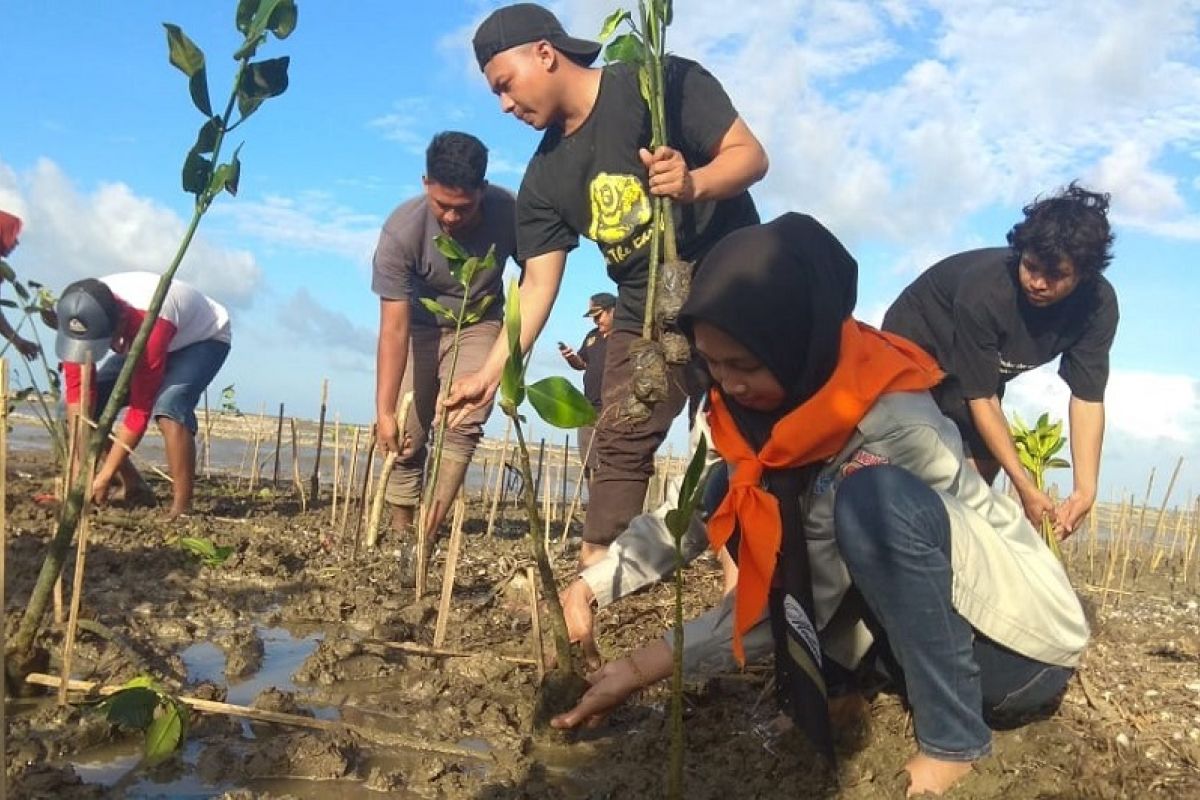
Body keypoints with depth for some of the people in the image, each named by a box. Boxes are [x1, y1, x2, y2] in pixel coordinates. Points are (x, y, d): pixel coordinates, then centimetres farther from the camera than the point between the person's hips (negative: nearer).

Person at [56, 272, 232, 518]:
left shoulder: (151, 323, -43)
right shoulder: (79, 315, -26)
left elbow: (140, 408, -36)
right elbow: (78, 391, -22)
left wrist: (104, 477, -32)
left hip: (205, 337, -7)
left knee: (169, 408, -34)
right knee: (90, 405, -7)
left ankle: (182, 510, -28)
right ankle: (134, 488, 7)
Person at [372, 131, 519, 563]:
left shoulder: (509, 212, -26)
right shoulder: (401, 231, -31)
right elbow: (394, 327, -32)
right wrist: (383, 410, -37)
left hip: (478, 325, 1)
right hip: (419, 325, 0)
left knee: (463, 426, -16)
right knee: (407, 433, -6)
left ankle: (427, 538, -16)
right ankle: (400, 533, 9)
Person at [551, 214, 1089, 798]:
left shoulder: (895, 425, -29)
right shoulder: (762, 404, -7)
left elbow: (806, 594, -25)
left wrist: (645, 666, -22)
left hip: (1027, 640, -7)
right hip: (928, 630, 7)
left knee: (873, 497, -35)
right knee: (734, 497, -7)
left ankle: (952, 740, -18)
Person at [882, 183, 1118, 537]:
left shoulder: (1099, 303, -24)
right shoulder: (984, 291, -38)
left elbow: (1088, 397, -22)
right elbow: (981, 398, -32)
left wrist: (1085, 489, -33)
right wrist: (1027, 488, -33)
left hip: (981, 366, 6)